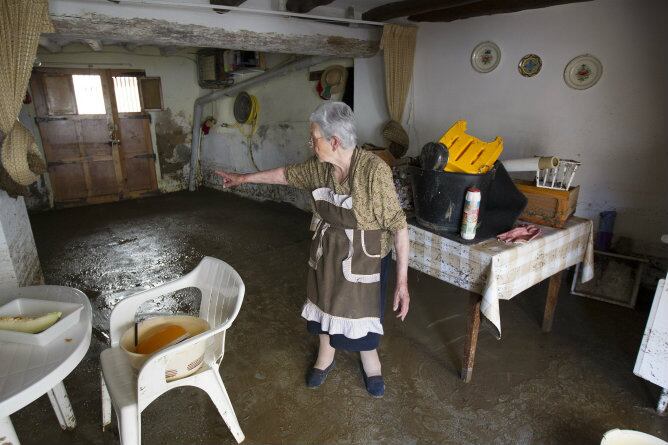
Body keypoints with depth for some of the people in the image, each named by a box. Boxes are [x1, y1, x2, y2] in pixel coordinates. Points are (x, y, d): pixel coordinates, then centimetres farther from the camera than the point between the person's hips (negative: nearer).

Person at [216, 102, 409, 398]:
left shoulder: (374, 170, -28)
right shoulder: (320, 167, -8)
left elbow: (398, 225, -25)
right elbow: (287, 174, 11)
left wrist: (402, 280, -25)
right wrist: (243, 178, 19)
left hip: (363, 259, -5)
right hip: (326, 254, 5)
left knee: (362, 310, 16)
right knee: (326, 303, 22)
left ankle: (370, 361, 47)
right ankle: (326, 357, 50)